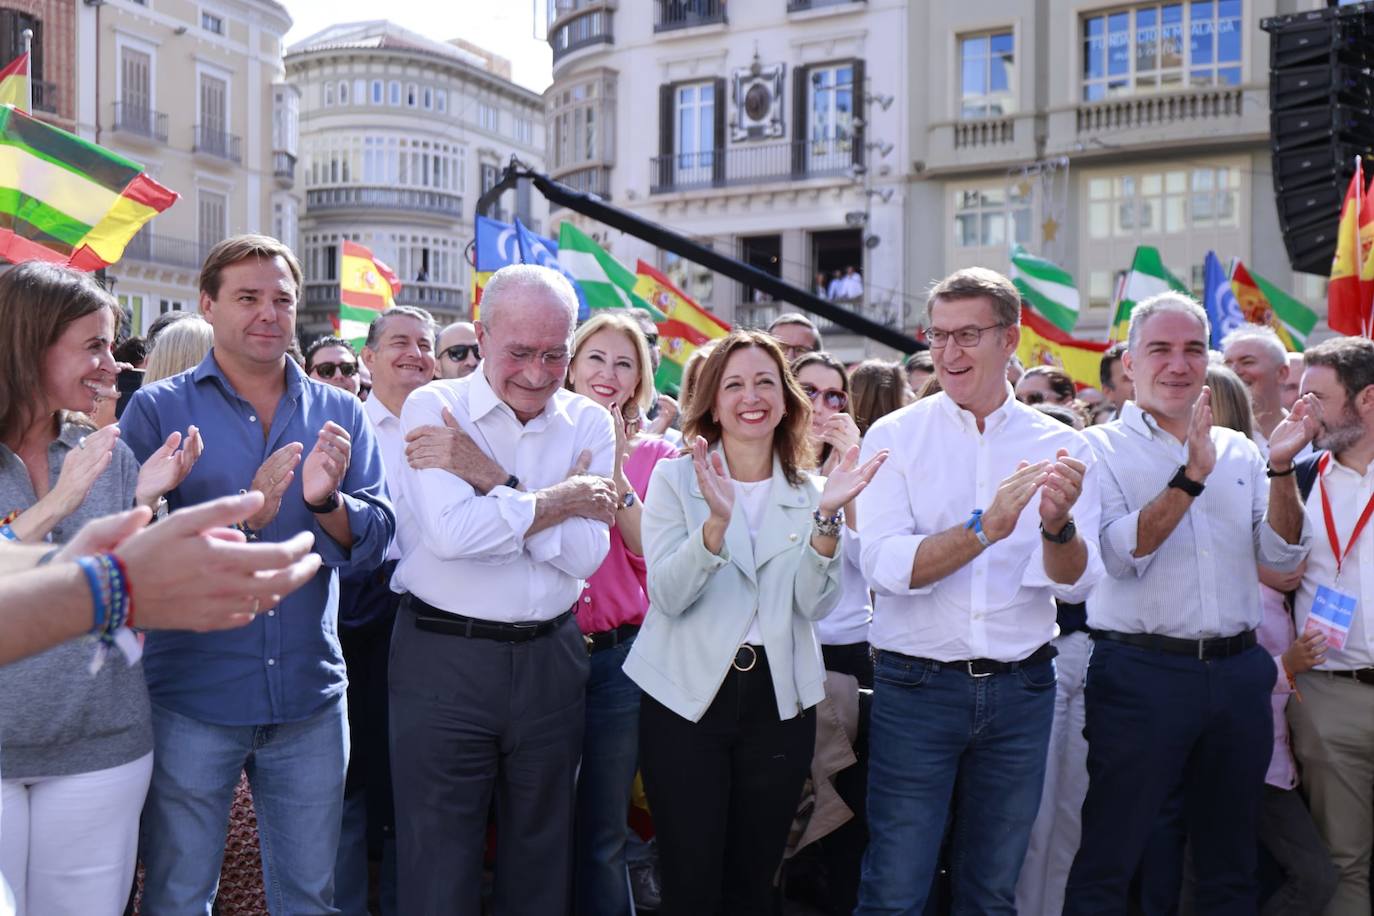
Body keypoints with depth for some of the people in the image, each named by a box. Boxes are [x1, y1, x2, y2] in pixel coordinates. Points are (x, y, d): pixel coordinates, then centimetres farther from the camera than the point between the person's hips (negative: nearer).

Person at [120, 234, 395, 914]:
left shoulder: (339, 414, 5)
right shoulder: (157, 410, -3)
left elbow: (375, 542, -3)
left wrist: (325, 501, -22)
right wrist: (242, 515, -25)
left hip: (310, 699, 2)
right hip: (191, 699, -2)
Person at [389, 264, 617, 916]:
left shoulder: (588, 423, 3)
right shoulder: (432, 408, -5)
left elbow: (586, 554, -9)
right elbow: (451, 532, -22)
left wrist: (490, 477, -16)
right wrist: (561, 498, -13)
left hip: (551, 659, 3)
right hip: (443, 658, -3)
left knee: (542, 856, 17)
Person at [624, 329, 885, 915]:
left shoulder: (808, 493, 5)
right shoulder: (675, 478, -2)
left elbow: (815, 603, -6)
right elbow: (669, 596, -14)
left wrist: (827, 517, -21)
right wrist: (717, 520, -29)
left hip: (779, 704, 3)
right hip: (687, 699, -2)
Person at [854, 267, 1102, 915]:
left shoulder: (1059, 445, 2)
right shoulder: (895, 436, -3)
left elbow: (1076, 583, -5)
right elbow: (884, 565, -16)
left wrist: (1058, 525, -27)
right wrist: (987, 527, -29)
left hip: (1020, 691, 2)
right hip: (915, 685, -2)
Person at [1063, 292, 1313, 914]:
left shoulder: (1238, 451, 11)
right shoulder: (1101, 449, -3)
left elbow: (1283, 556, 5)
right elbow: (1120, 555, -15)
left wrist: (1280, 469, -8)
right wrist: (1190, 478, -22)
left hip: (1237, 671, 5)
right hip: (1141, 671, -5)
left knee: (1231, 863, 17)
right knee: (1109, 858, 2)